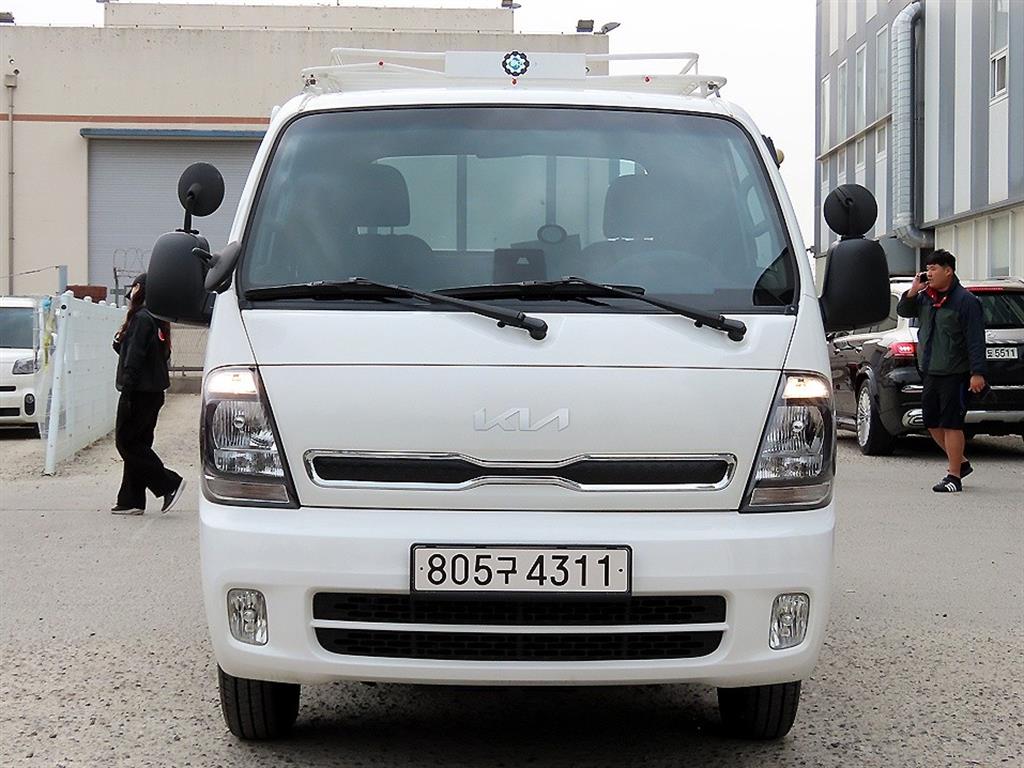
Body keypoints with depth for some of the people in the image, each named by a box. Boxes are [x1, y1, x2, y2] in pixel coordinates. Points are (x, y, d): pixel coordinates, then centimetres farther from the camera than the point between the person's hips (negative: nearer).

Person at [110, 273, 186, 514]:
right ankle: (131, 501, 13)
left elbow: (134, 358, -19)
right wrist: (120, 342, 10)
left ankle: (169, 483, -9)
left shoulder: (141, 318, -14)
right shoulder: (157, 320, 16)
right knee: (137, 444, 11)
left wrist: (126, 390, -19)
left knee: (127, 442, -4)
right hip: (153, 392, 10)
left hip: (139, 392, -10)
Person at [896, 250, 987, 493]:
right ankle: (961, 463, 29)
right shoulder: (926, 298, 10)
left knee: (951, 424, -6)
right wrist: (913, 292, -1)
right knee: (933, 424, 12)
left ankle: (954, 477, 0)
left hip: (955, 375, -8)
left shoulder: (966, 301, -11)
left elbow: (976, 340, -14)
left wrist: (977, 373, -20)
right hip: (930, 373, 8)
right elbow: (903, 311, 18)